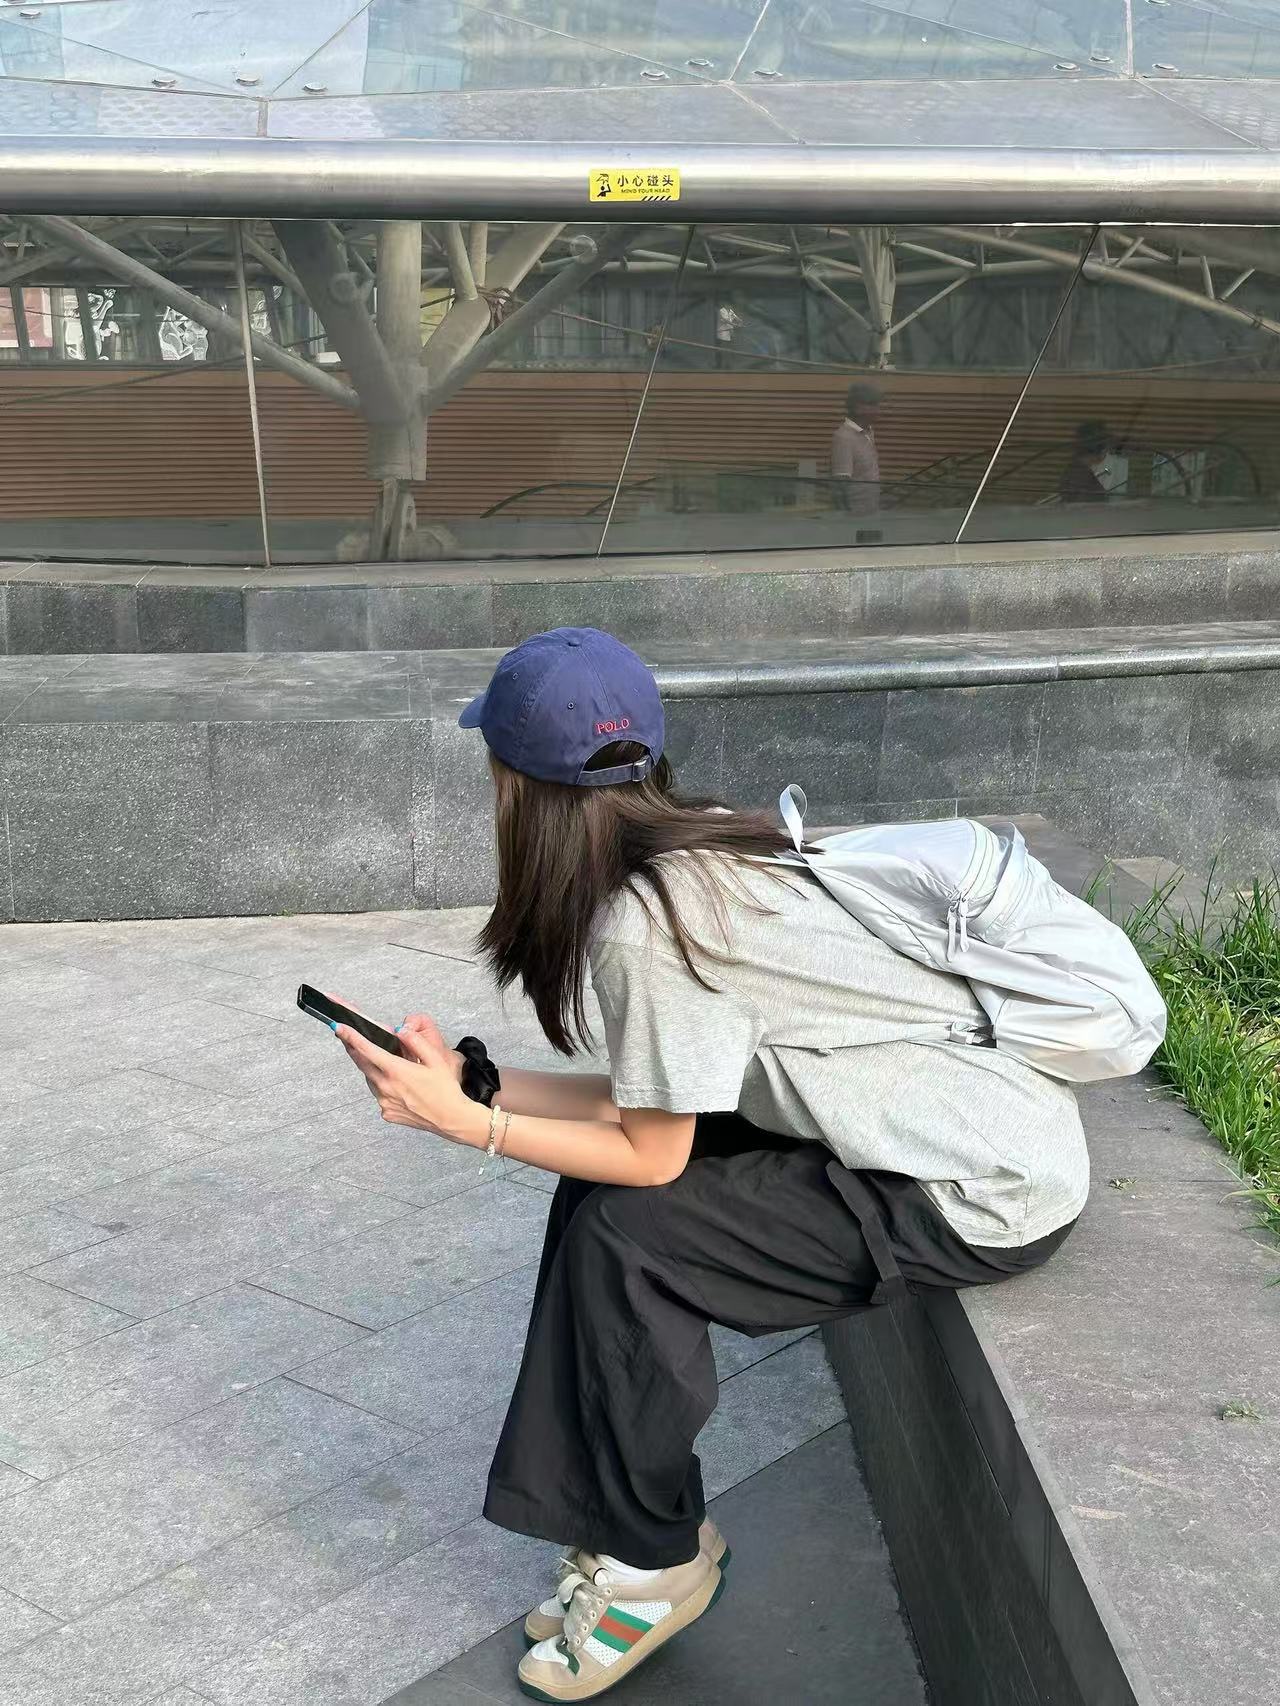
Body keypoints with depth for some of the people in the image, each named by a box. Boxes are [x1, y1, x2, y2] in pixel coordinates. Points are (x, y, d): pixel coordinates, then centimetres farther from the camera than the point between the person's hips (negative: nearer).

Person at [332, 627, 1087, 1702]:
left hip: (988, 1199, -9)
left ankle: (656, 1563, 9)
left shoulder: (645, 923, -24)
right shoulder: (700, 843, 2)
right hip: (981, 1124, 9)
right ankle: (629, 1524, 16)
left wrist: (462, 1122, -10)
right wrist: (470, 1076, 5)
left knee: (624, 1235, -12)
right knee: (607, 1181, 5)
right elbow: (650, 1105, 6)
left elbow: (652, 1155, -13)